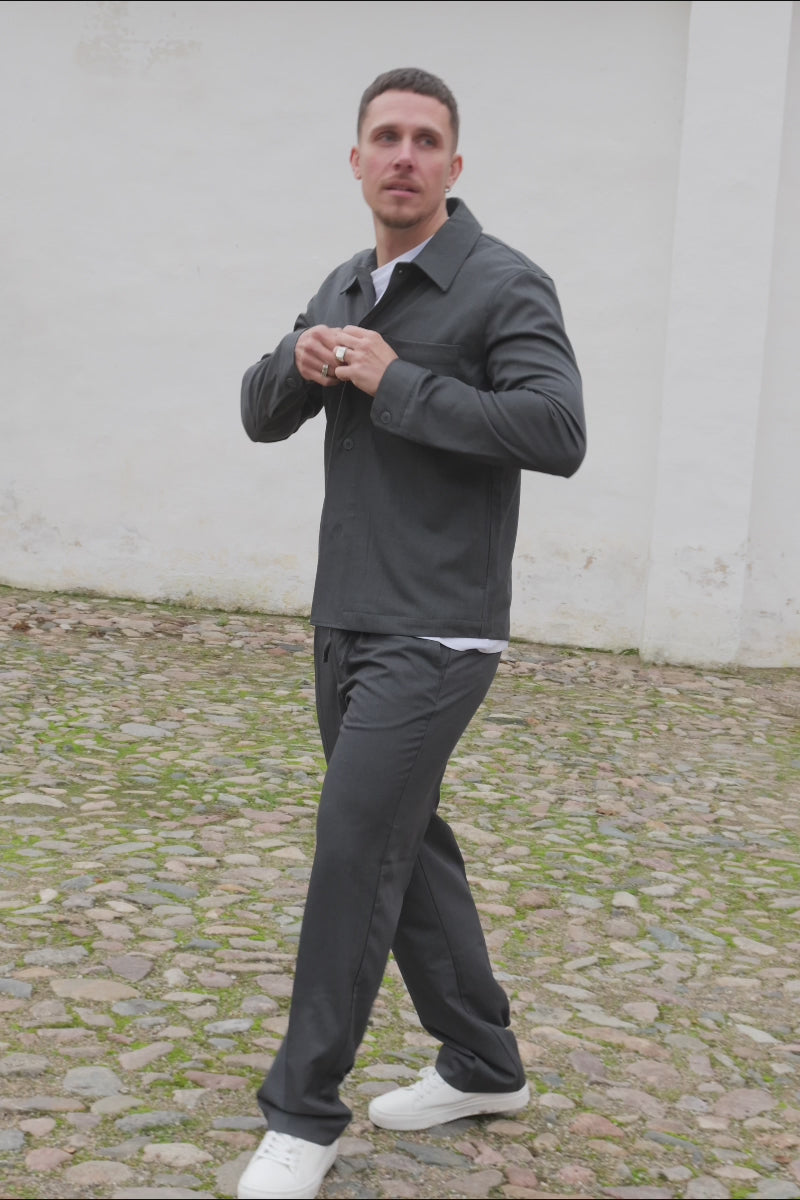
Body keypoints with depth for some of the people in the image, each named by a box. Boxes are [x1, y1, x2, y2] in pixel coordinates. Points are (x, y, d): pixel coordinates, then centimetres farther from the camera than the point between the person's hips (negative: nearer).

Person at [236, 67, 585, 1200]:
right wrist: (298, 361, -5)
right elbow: (263, 418, 17)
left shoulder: (505, 284, -10)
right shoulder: (346, 288, 14)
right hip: (346, 623, 8)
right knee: (406, 842, 13)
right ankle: (483, 1064, 29)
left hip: (437, 635, -8)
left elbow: (558, 433, -23)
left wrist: (397, 384, -20)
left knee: (355, 848, -8)